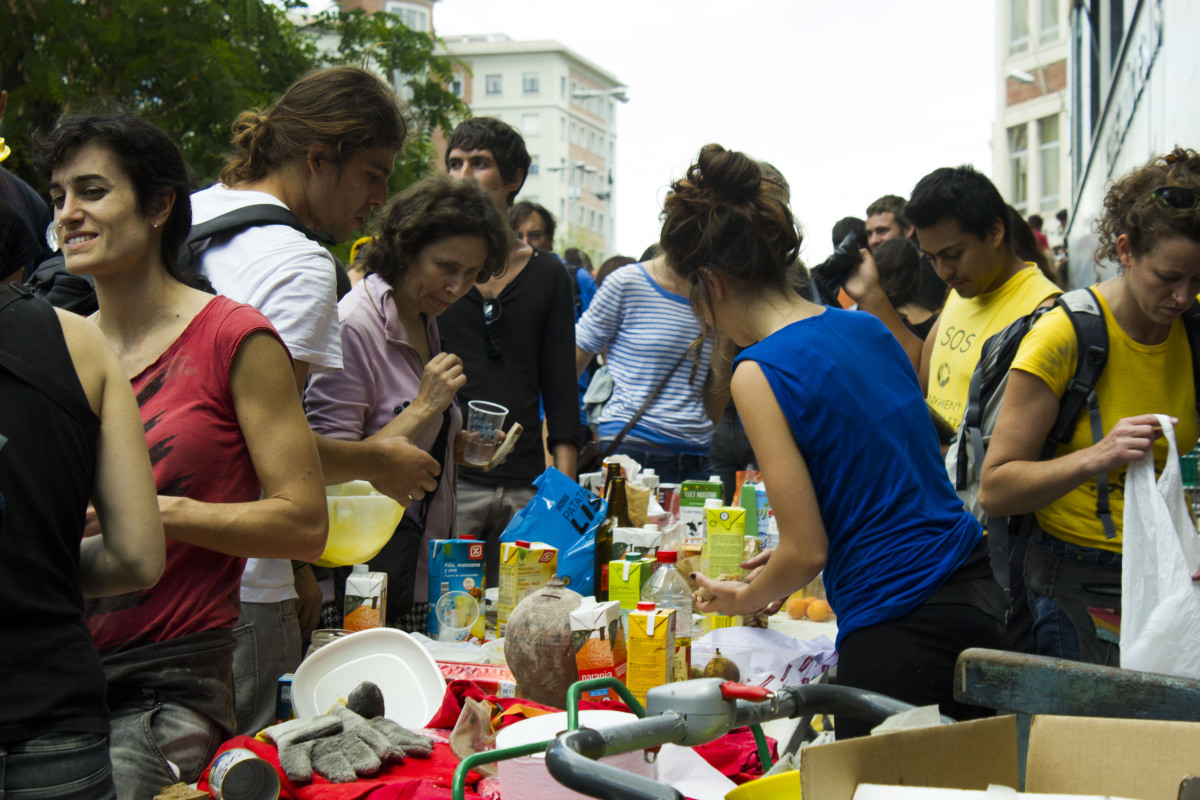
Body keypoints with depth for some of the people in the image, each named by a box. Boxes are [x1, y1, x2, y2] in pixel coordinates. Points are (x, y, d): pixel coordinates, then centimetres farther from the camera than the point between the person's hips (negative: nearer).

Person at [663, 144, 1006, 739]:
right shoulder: (866, 327, 9)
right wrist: (784, 563, 28)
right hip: (978, 596, 8)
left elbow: (807, 552, -12)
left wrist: (743, 597, 9)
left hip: (898, 632, -8)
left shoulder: (760, 372, -13)